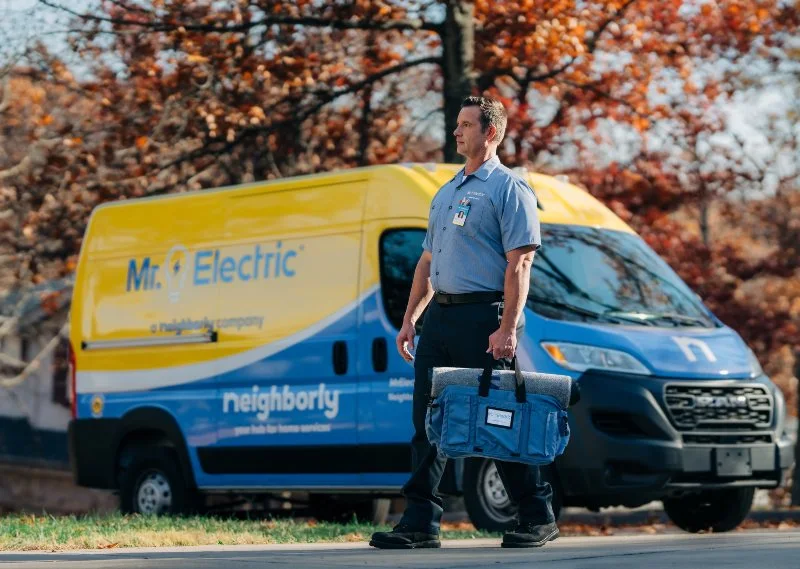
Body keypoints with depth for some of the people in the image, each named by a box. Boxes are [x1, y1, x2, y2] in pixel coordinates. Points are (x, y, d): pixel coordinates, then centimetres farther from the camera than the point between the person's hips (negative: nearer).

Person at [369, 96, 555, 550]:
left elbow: (520, 263, -14)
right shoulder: (446, 193, 19)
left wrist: (508, 328, -22)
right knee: (427, 419, 4)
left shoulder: (508, 189, -6)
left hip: (483, 316, -8)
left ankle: (538, 517, 6)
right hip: (440, 317, 8)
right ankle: (421, 521, 6)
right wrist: (410, 320, 16)